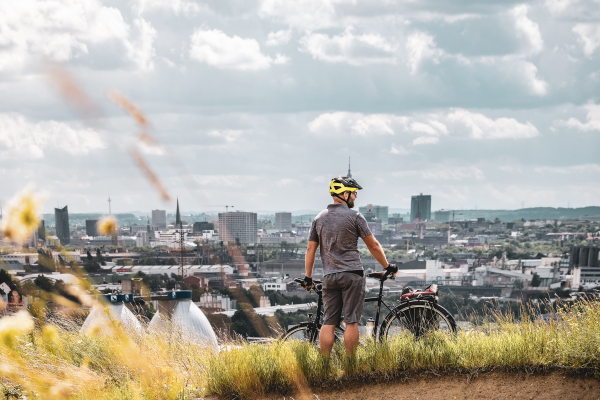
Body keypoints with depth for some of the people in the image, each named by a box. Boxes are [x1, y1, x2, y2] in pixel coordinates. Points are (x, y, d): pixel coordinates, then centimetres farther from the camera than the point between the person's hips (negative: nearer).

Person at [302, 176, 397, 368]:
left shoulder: (319, 218, 10)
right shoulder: (354, 216, -5)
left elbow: (311, 249, 12)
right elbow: (373, 246, -2)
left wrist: (308, 277, 18)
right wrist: (387, 266, 10)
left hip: (329, 277, 5)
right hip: (352, 274, -5)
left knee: (328, 323, 5)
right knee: (351, 322, -1)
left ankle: (325, 365, 3)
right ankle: (350, 366, 1)